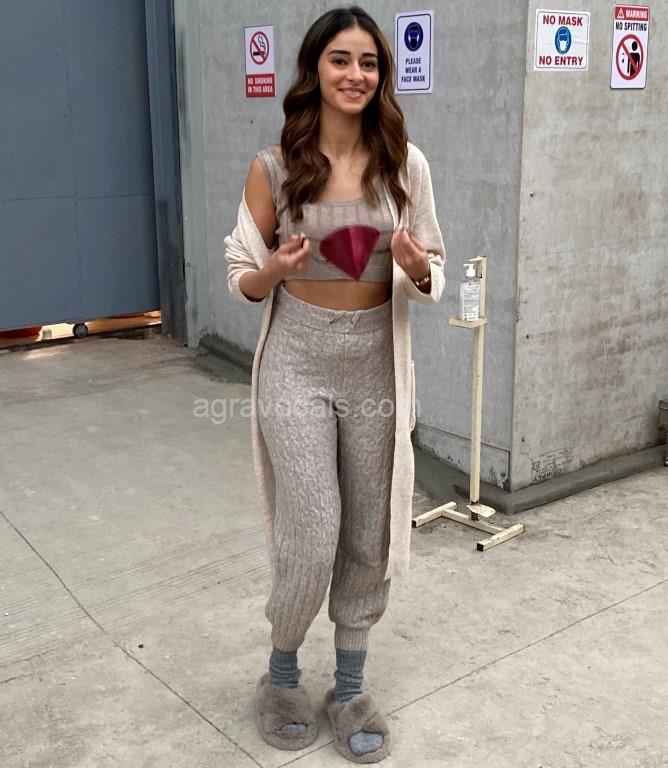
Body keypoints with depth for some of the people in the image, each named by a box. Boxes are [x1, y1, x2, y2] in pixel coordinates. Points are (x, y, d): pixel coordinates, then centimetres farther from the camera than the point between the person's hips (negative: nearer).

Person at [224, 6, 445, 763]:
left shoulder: (406, 164, 0)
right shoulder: (273, 167, -6)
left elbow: (432, 278, 6)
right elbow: (243, 280, 1)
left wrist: (417, 268, -17)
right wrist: (276, 269, -21)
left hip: (375, 368, 3)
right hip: (299, 368, -2)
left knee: (369, 538, 10)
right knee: (311, 541, -3)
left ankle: (350, 689, 31)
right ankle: (282, 673, 28)